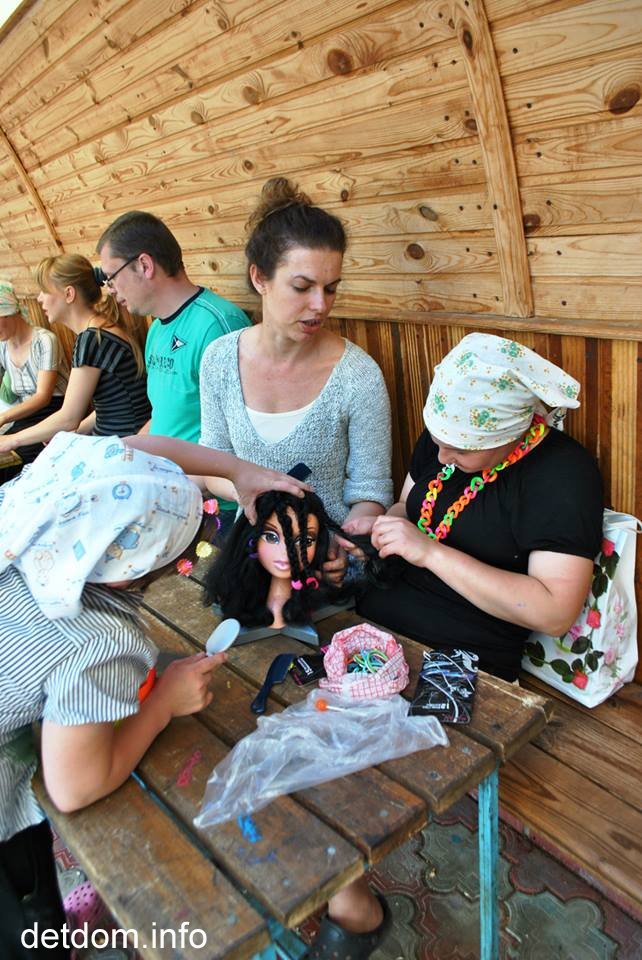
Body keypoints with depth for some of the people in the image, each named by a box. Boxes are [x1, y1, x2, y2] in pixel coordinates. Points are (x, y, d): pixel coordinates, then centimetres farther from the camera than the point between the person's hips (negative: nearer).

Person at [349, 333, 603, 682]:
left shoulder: (563, 472, -16)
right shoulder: (445, 433, 6)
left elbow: (555, 613, -23)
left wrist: (432, 553, -25)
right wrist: (380, 526, -3)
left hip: (467, 665, -6)